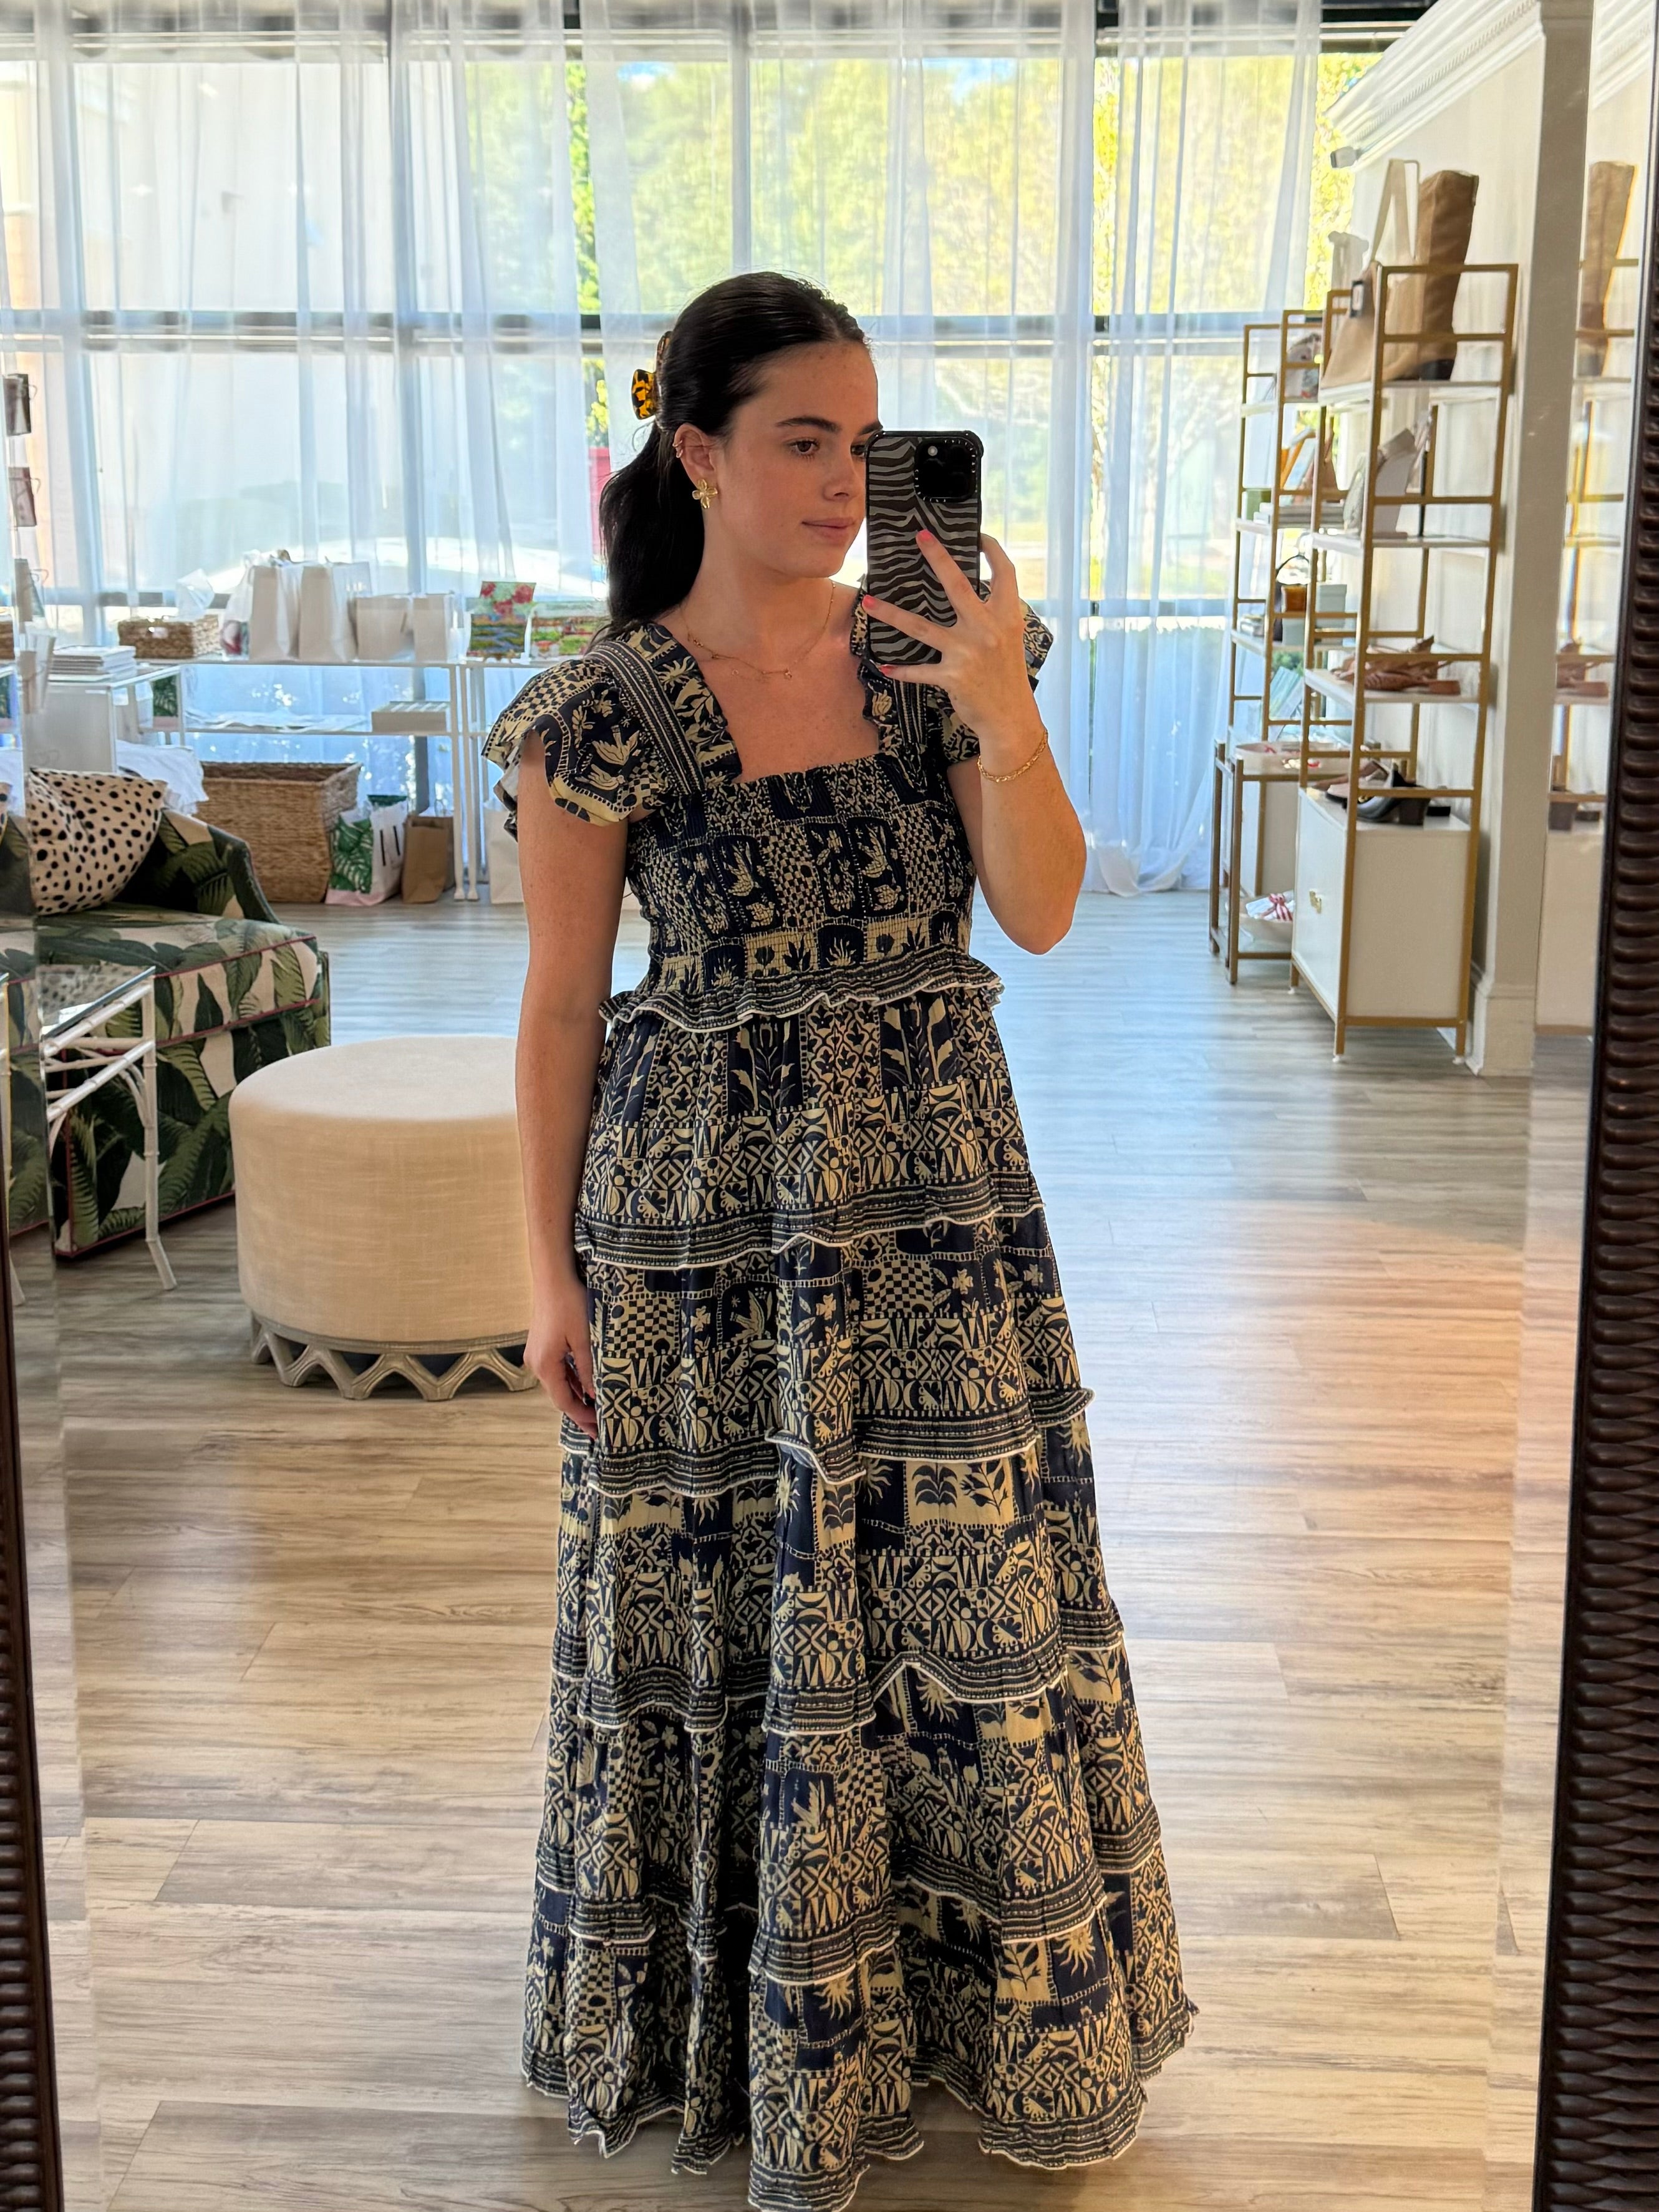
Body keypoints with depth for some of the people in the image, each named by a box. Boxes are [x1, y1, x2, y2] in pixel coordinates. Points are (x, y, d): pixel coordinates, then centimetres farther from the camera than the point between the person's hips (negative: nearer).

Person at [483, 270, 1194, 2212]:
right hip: (705, 1203, -2)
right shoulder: (607, 711, -6)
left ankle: (993, 1994, 30)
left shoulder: (937, 657, 2)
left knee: (968, 1591, 8)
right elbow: (562, 1003, -2)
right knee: (718, 1594, 9)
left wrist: (1001, 719, -22)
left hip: (939, 1197, 3)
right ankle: (741, 2016, 31)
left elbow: (1042, 912, -5)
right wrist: (551, 1270, -3)